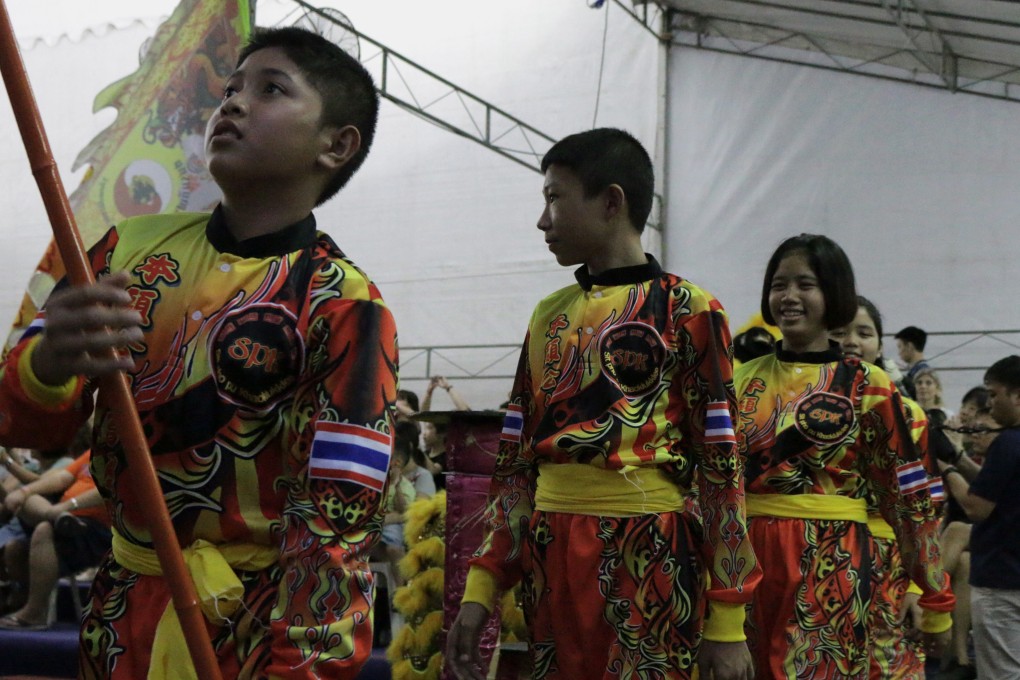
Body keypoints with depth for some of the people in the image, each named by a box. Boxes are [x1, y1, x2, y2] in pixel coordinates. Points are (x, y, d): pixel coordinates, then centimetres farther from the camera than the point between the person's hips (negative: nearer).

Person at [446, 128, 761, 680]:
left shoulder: (686, 312, -2)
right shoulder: (549, 316, 14)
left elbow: (720, 464, -6)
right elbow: (515, 463, 13)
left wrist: (727, 622, -10)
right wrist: (481, 588, 4)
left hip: (648, 557, -5)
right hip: (549, 560, 5)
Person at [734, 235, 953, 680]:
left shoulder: (867, 386, -1)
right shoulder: (744, 379, 9)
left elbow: (908, 494, 0)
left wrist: (935, 598, 1)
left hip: (831, 562, -3)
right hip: (748, 558, 4)